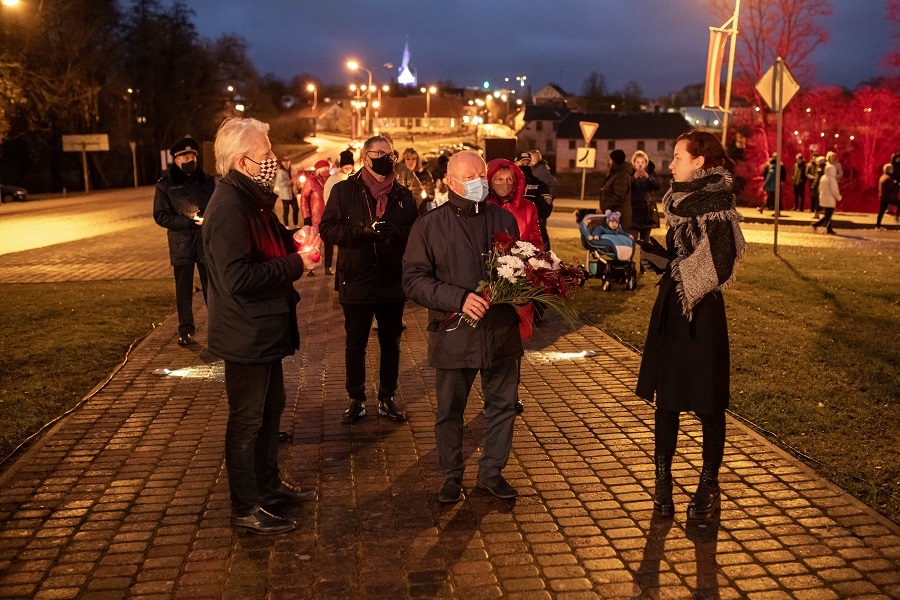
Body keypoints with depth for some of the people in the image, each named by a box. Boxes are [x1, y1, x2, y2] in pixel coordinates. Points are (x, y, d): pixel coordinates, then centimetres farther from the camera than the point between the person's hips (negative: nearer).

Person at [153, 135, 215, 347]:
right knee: (184, 288, 6)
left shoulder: (208, 181, 5)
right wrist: (190, 221, -14)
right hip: (181, 244, -1)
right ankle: (185, 329, 16)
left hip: (207, 241, 1)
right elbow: (161, 216, -3)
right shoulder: (165, 185, 1)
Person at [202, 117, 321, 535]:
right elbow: (237, 277, -31)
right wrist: (297, 263, -23)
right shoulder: (229, 207, -23)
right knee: (246, 421, 3)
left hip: (264, 330, 10)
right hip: (246, 335, -10)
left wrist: (295, 239, -1)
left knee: (271, 409, 21)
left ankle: (268, 485, 38)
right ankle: (245, 509, 17)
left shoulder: (252, 199, 9)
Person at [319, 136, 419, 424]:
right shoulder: (344, 190, -2)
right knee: (355, 344, 10)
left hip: (393, 282, 2)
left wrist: (396, 231, -19)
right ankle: (356, 400, 25)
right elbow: (327, 228, -7)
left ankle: (387, 398, 28)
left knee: (391, 344, 13)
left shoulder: (403, 195, 5)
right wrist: (362, 231, -20)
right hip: (356, 282, -2)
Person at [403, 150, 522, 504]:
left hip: (501, 331, 3)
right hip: (453, 334, -2)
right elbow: (414, 280, -9)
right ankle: (452, 476, 28)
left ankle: (491, 472, 30)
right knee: (449, 411, 10)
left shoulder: (504, 219, 7)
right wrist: (459, 298, -21)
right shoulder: (430, 226, -3)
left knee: (503, 405, 12)